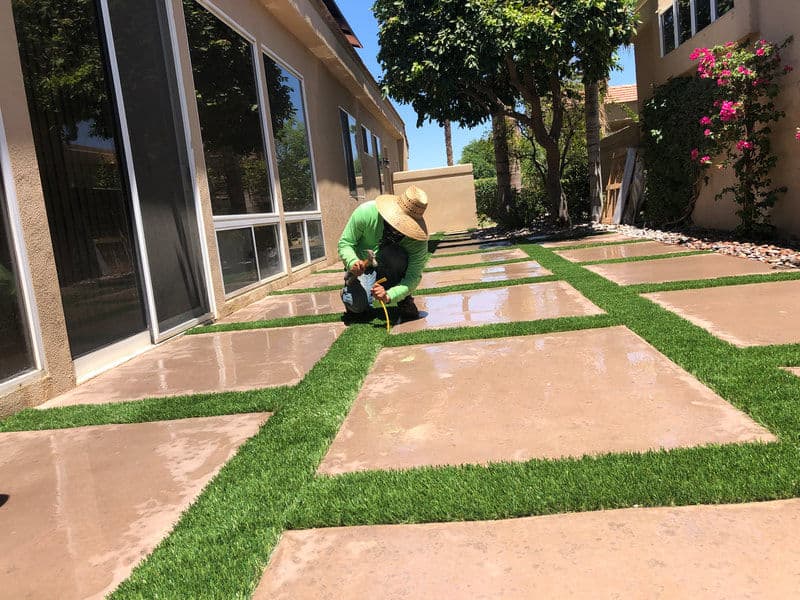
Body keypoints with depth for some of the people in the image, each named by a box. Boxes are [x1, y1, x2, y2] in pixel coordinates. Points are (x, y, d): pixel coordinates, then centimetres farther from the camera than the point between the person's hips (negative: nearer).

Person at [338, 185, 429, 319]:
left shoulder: (419, 238, -28)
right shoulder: (366, 212, -28)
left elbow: (414, 276, -29)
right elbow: (345, 242, -17)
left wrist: (389, 296, -45)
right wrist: (352, 263, -39)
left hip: (390, 269, 0)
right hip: (362, 264, 0)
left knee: (395, 255, -36)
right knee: (357, 306, -27)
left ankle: (405, 300, -12)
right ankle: (349, 287, 12)